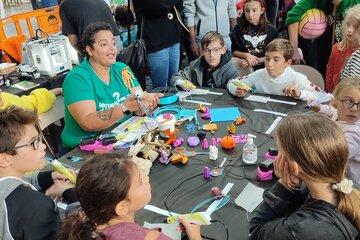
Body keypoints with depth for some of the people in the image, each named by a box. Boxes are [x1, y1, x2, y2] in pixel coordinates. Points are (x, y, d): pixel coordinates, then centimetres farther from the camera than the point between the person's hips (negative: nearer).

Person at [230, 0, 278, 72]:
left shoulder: (271, 30, 4)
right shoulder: (239, 29, 6)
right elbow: (234, 51, 8)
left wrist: (256, 61, -11)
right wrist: (246, 55, -11)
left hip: (263, 67, 0)